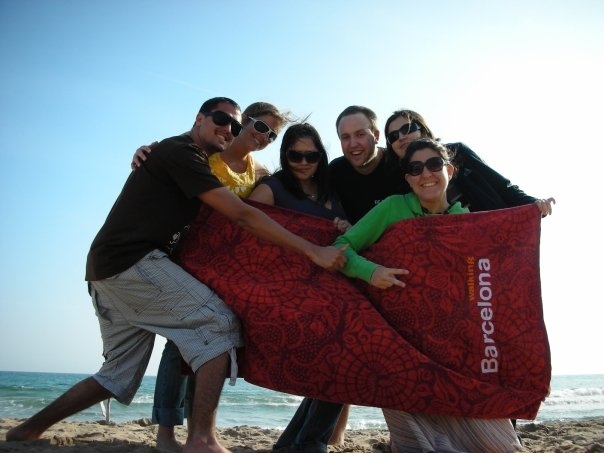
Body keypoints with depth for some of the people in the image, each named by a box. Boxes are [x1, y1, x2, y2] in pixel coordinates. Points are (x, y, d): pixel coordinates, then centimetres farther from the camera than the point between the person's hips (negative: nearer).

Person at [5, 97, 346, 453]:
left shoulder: (190, 163, 23)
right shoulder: (181, 152, -8)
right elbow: (241, 214, -17)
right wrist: (313, 250, -20)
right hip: (132, 261, -10)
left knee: (120, 375, 16)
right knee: (218, 321, -14)